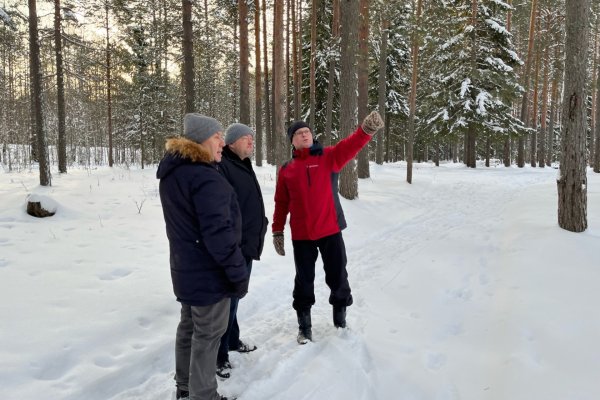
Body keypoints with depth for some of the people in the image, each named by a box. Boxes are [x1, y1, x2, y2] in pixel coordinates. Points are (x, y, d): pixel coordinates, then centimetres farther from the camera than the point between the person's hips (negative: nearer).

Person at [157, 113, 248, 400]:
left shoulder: (171, 174, 7)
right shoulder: (206, 179, -24)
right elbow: (218, 234, -26)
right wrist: (239, 273, -17)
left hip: (185, 268, 9)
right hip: (209, 272, -9)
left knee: (189, 326, 21)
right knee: (207, 335, 4)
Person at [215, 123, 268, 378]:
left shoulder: (243, 166, 16)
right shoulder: (221, 166, -16)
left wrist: (254, 237, 23)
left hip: (246, 245, 10)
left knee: (233, 298, 21)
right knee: (228, 300, -2)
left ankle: (232, 340, 36)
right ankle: (219, 354, 12)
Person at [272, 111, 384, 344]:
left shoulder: (328, 157, 1)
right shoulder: (286, 170, 6)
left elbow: (349, 147, -19)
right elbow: (281, 203, 9)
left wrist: (367, 129, -37)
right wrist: (277, 231, 5)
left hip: (330, 230, -1)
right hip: (301, 235, 1)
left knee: (337, 276, 9)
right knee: (304, 279, 11)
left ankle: (340, 316, 31)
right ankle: (304, 323, 27)